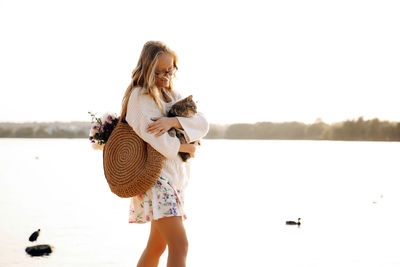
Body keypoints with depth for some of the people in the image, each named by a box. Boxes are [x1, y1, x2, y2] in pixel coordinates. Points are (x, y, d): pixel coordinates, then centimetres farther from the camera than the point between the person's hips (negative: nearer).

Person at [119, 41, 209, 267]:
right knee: (180, 245, -17)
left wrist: (173, 121, -18)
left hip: (175, 179, 9)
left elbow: (203, 124, -1)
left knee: (157, 246, 16)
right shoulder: (140, 96, -11)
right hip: (155, 179, -9)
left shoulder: (172, 95, 14)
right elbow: (161, 142, -21)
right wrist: (187, 147, -5)